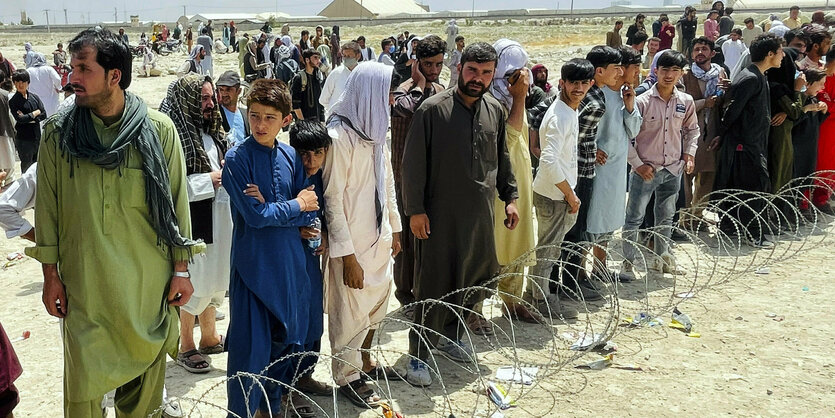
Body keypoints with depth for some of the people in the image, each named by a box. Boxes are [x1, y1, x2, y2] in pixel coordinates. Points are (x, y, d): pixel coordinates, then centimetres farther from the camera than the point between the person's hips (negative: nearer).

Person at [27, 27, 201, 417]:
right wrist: (51, 274, 3)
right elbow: (47, 206, 3)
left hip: (149, 281, 0)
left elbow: (177, 202, 0)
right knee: (83, 383, 5)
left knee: (145, 373, 12)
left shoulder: (158, 129, -5)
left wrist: (181, 269, 0)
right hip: (83, 281, 0)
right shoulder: (58, 133, -2)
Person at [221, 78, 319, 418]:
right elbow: (254, 215, -19)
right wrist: (295, 205, -7)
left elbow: (310, 212, 1)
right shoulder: (237, 158, -10)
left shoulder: (290, 156, 4)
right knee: (252, 343, 1)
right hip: (254, 265, -5)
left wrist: (269, 205, -15)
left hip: (290, 262, 5)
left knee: (286, 337, 16)